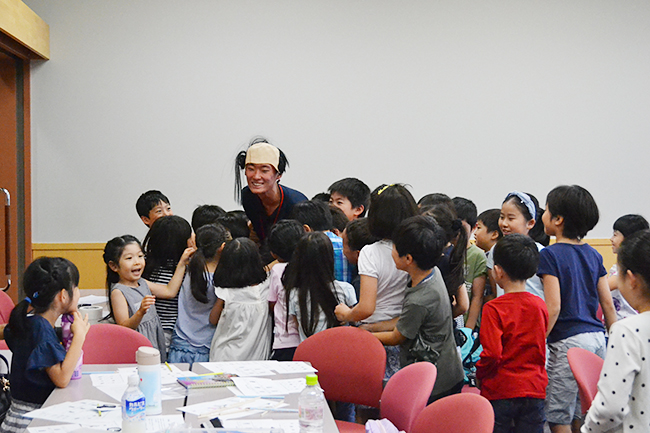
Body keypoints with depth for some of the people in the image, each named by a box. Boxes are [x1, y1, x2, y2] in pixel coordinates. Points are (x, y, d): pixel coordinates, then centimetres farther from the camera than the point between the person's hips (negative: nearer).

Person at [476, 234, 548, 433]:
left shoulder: (493, 309, -14)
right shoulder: (540, 305, 2)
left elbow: (492, 354, -19)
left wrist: (479, 374, -2)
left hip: (500, 393, -4)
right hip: (534, 390, 4)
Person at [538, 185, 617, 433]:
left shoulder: (550, 255, -8)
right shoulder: (593, 255, 10)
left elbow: (553, 307, -14)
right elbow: (608, 304, 10)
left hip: (567, 341, -7)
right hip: (597, 338, 7)